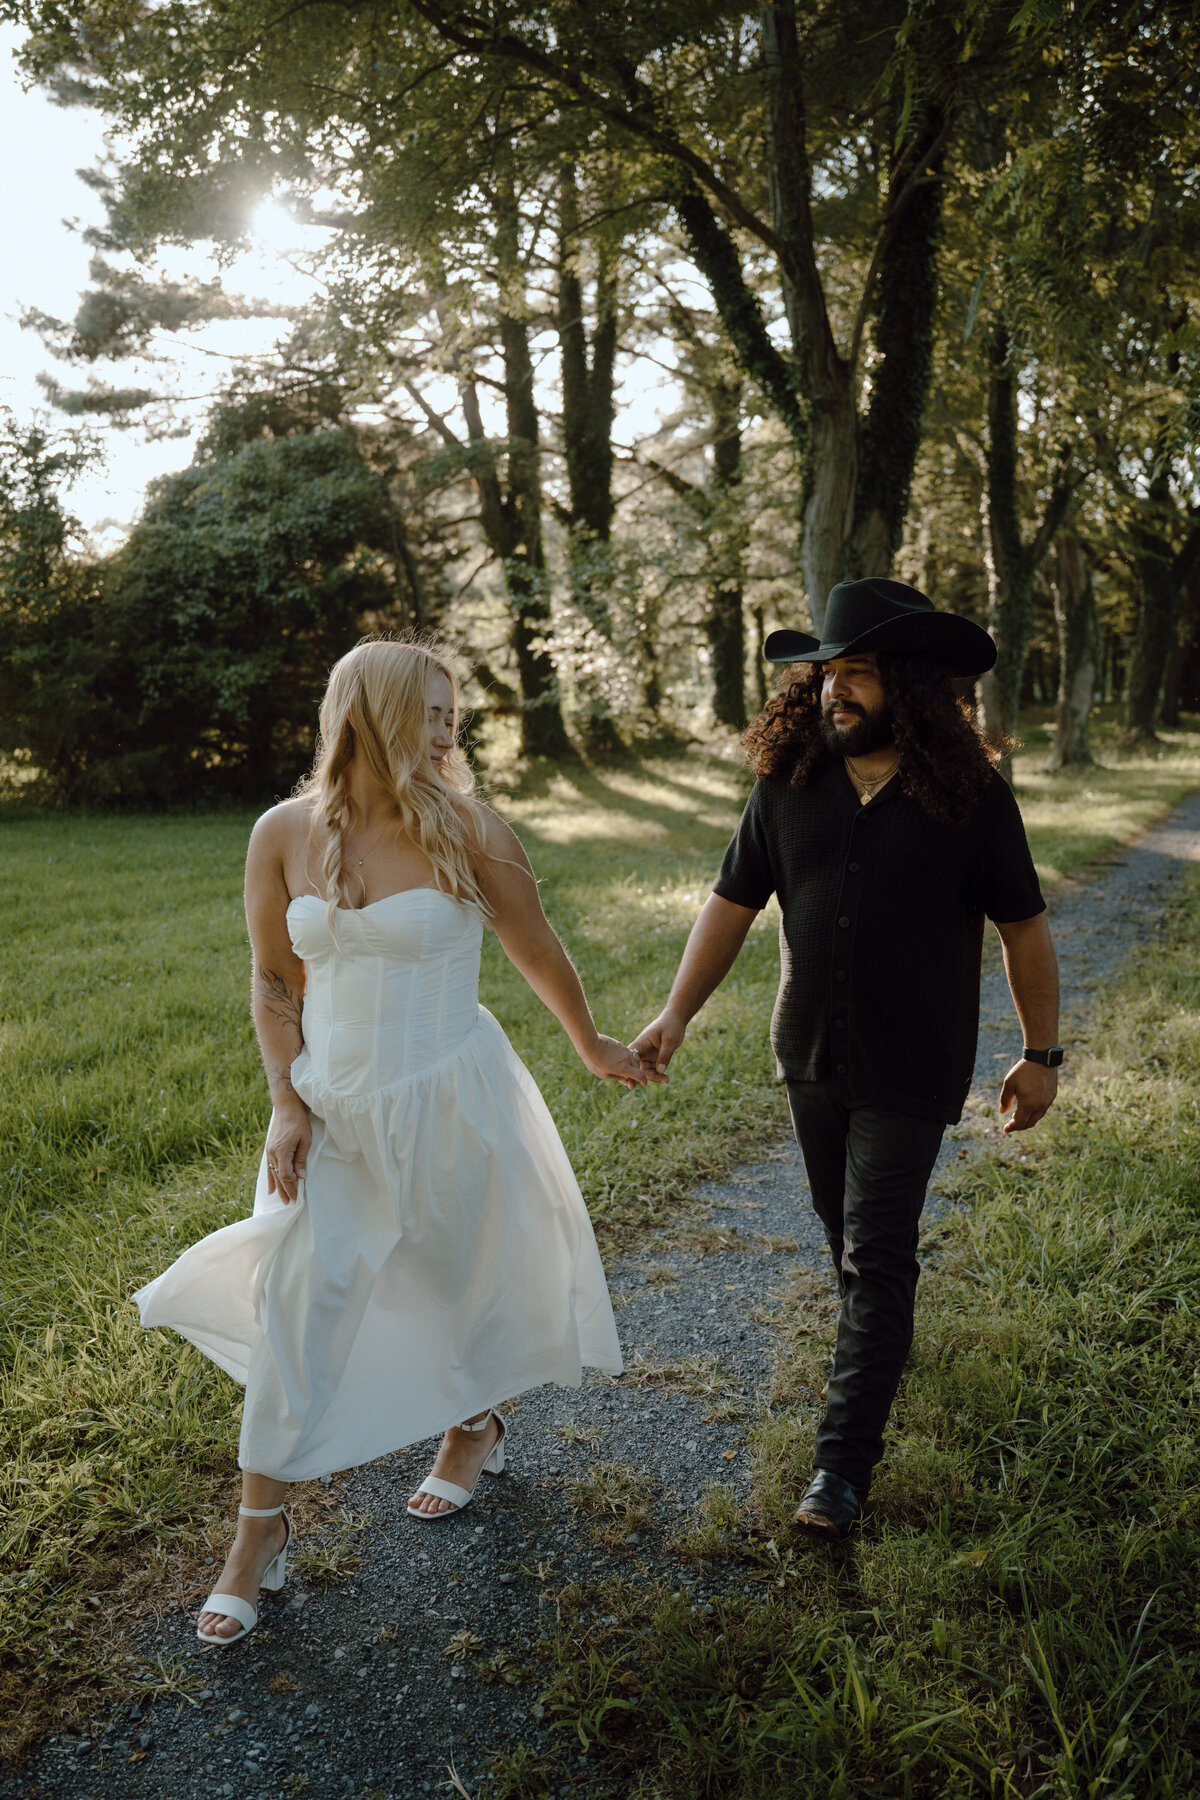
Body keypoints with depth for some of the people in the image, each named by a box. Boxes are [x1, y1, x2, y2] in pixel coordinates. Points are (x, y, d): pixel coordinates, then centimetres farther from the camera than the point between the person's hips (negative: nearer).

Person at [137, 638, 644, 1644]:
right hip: (335, 1103, 2)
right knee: (294, 1298, 0)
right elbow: (275, 983, 4)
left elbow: (539, 955, 2)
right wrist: (288, 1105, -4)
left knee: (459, 1279, 14)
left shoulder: (465, 832, -11)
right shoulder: (283, 835, -5)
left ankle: (476, 1426, 47)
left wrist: (593, 1049, 14)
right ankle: (261, 1531, 17)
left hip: (449, 1100, -1)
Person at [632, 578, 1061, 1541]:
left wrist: (1041, 1055, -2)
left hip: (910, 1070, -4)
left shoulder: (970, 795, -12)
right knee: (846, 1225, 21)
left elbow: (1024, 927, -4)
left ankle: (847, 1456, 9)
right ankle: (884, 1332, 50)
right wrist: (677, 1013, -6)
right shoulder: (788, 781, -5)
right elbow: (733, 901, 0)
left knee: (877, 1252, -2)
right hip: (810, 1054, 4)